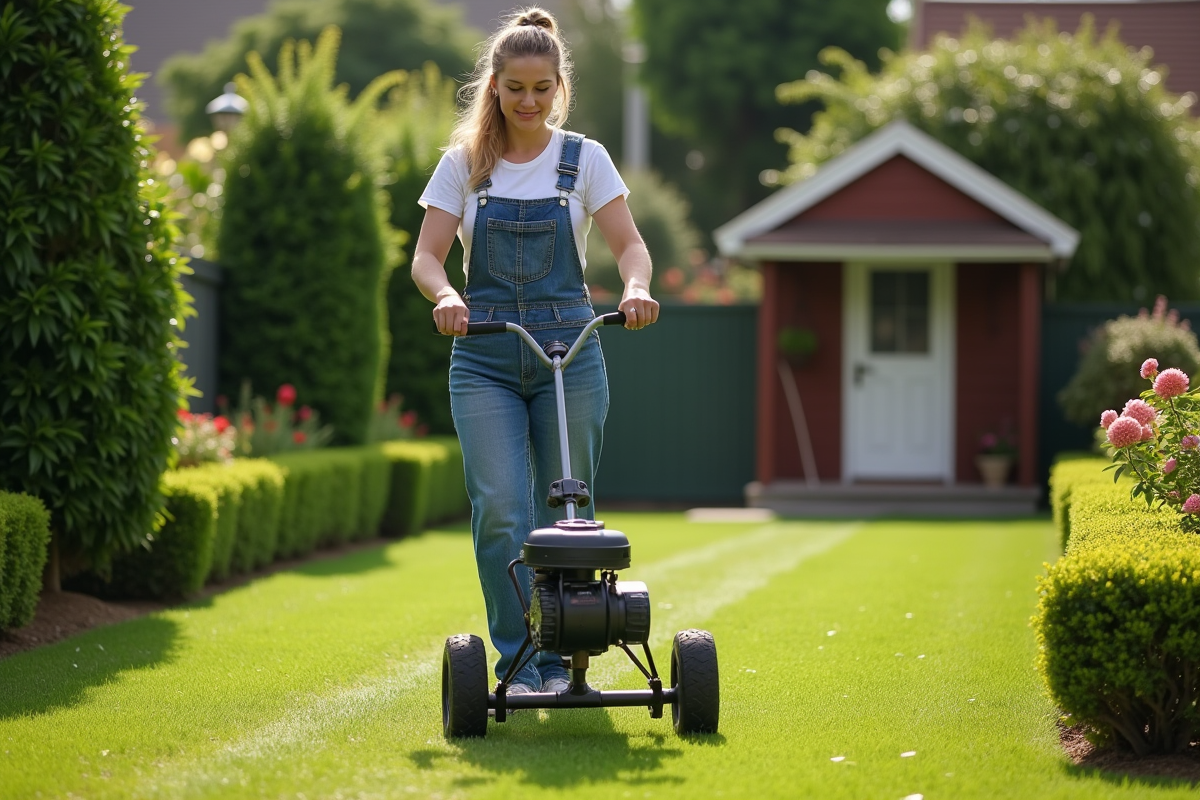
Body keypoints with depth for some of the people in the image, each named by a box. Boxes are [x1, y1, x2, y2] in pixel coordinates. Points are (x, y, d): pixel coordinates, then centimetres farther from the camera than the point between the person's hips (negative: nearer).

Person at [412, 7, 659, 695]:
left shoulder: (584, 159, 4)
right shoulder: (464, 164, 5)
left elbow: (629, 243, -2)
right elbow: (427, 255, 0)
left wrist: (637, 288, -24)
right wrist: (445, 296, -22)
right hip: (485, 359, 0)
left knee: (564, 511, 3)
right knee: (500, 511, -12)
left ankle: (560, 659, 15)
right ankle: (517, 662, -7)